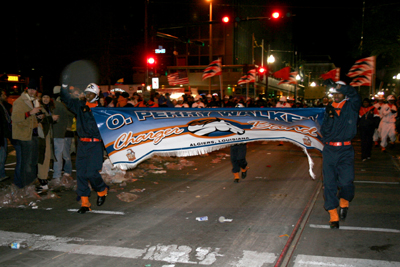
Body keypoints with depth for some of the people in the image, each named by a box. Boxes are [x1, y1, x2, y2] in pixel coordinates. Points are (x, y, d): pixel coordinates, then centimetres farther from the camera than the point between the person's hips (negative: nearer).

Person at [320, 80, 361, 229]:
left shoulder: (351, 107, 4)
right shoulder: (329, 109, 13)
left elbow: (354, 95, -18)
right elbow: (324, 131, 4)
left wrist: (342, 87, -15)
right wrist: (330, 117, -9)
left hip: (345, 151, -3)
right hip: (329, 150, 3)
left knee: (346, 181, -14)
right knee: (329, 183, 0)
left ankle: (344, 202, 19)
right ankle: (333, 215, 11)